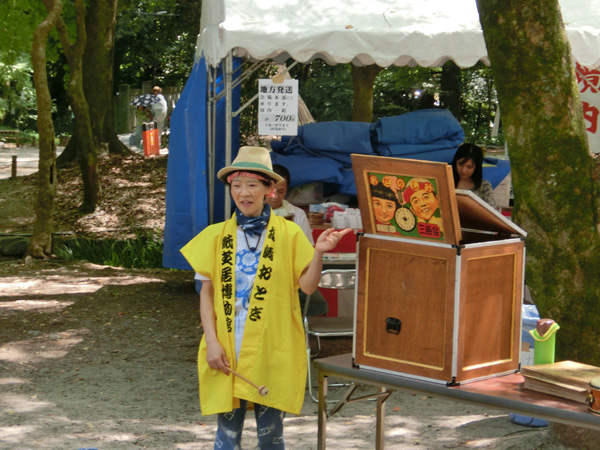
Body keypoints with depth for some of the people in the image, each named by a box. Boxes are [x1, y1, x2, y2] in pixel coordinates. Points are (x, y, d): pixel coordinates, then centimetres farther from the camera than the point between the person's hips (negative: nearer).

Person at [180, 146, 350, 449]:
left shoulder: (288, 233, 0)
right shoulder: (217, 236, 5)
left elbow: (307, 285, -4)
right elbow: (207, 293, 5)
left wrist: (318, 253, -21)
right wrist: (211, 342, -4)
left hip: (272, 350, -1)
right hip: (227, 351, 1)